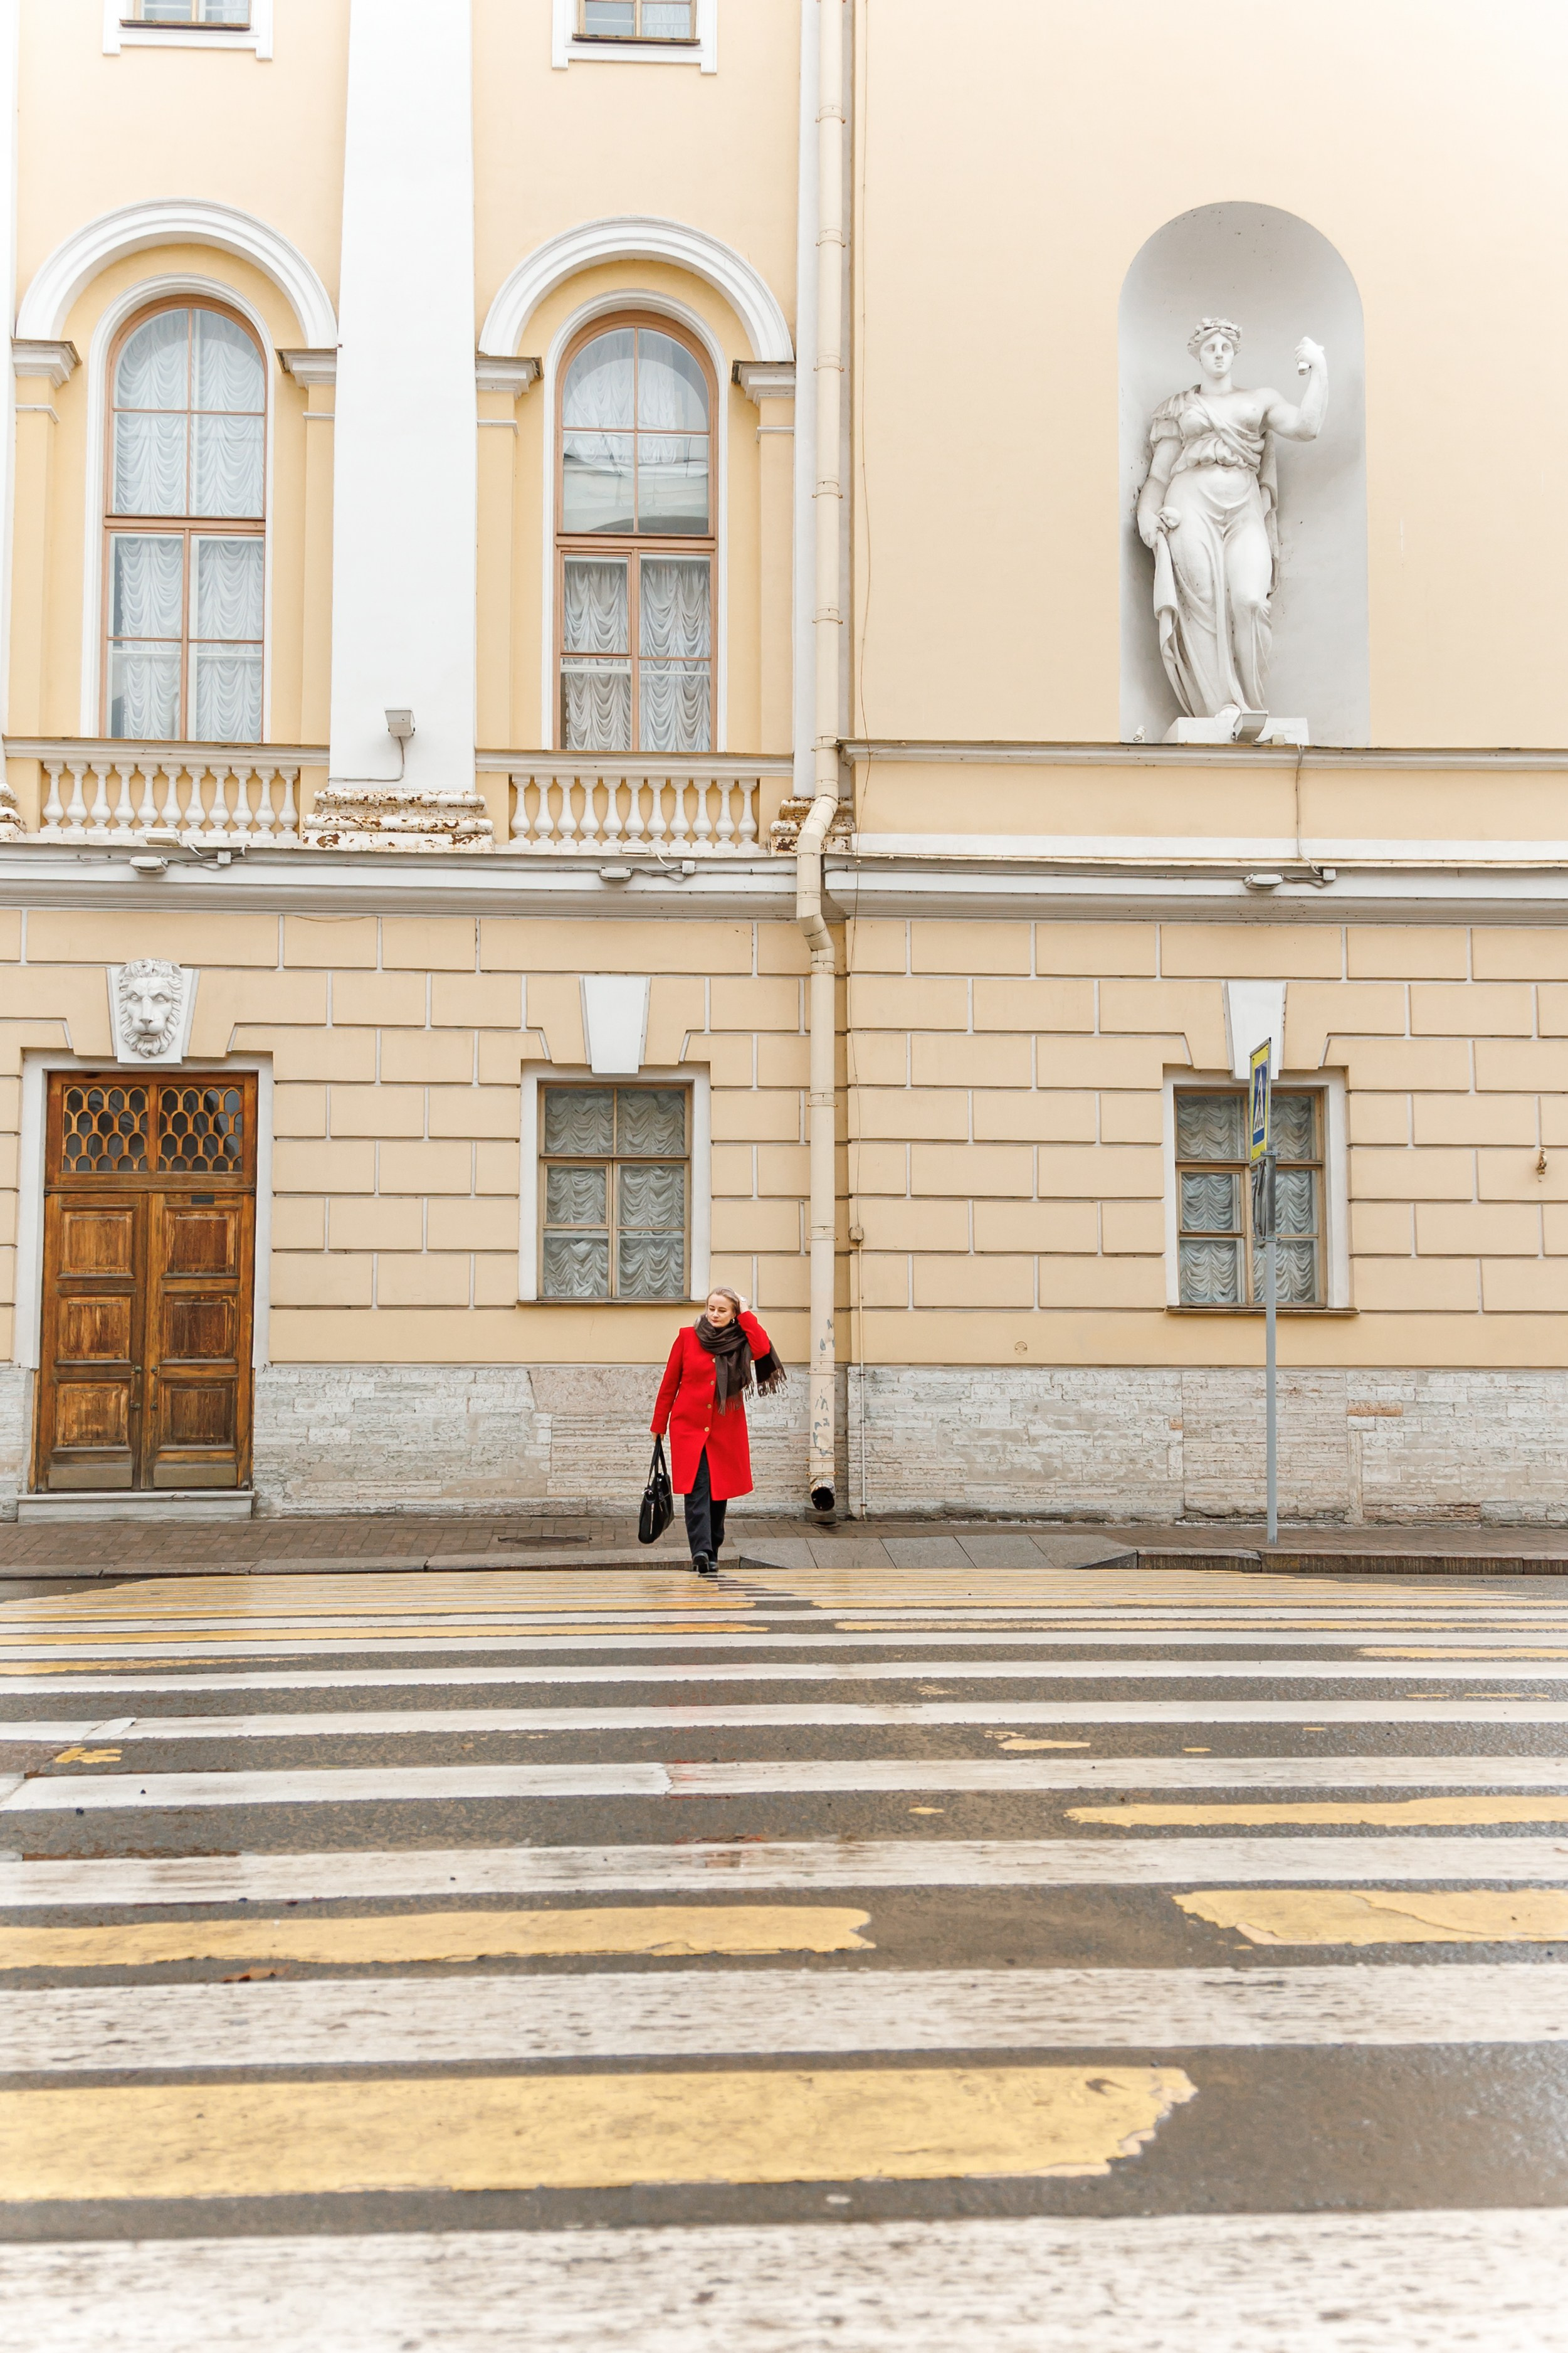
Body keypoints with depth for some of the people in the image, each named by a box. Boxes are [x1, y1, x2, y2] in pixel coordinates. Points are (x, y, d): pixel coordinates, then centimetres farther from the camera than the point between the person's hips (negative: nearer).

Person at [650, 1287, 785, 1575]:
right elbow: (670, 1382, 8)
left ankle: (710, 1555, 18)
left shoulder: (740, 1341, 4)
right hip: (689, 1427, -2)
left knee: (719, 1491, 6)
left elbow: (763, 1349, -20)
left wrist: (746, 1315, -9)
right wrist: (659, 1423, 9)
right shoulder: (687, 1336, 3)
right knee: (697, 1489, -15)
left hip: (726, 1430, 2)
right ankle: (701, 1552, -24)